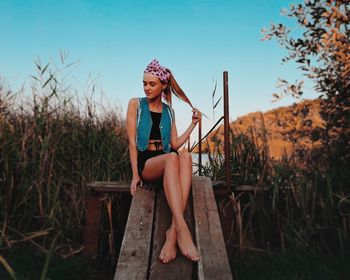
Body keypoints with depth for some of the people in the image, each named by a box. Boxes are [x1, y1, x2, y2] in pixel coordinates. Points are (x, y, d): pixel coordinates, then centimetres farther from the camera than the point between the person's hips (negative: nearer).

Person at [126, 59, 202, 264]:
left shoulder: (169, 111, 15)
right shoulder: (136, 104, 5)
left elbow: (175, 144, 9)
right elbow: (132, 141, -3)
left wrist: (194, 124, 3)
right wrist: (135, 174, -12)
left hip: (165, 162, 3)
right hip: (144, 163, -3)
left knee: (185, 156, -33)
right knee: (172, 158, -37)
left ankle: (173, 231, -41)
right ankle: (182, 229, -47)